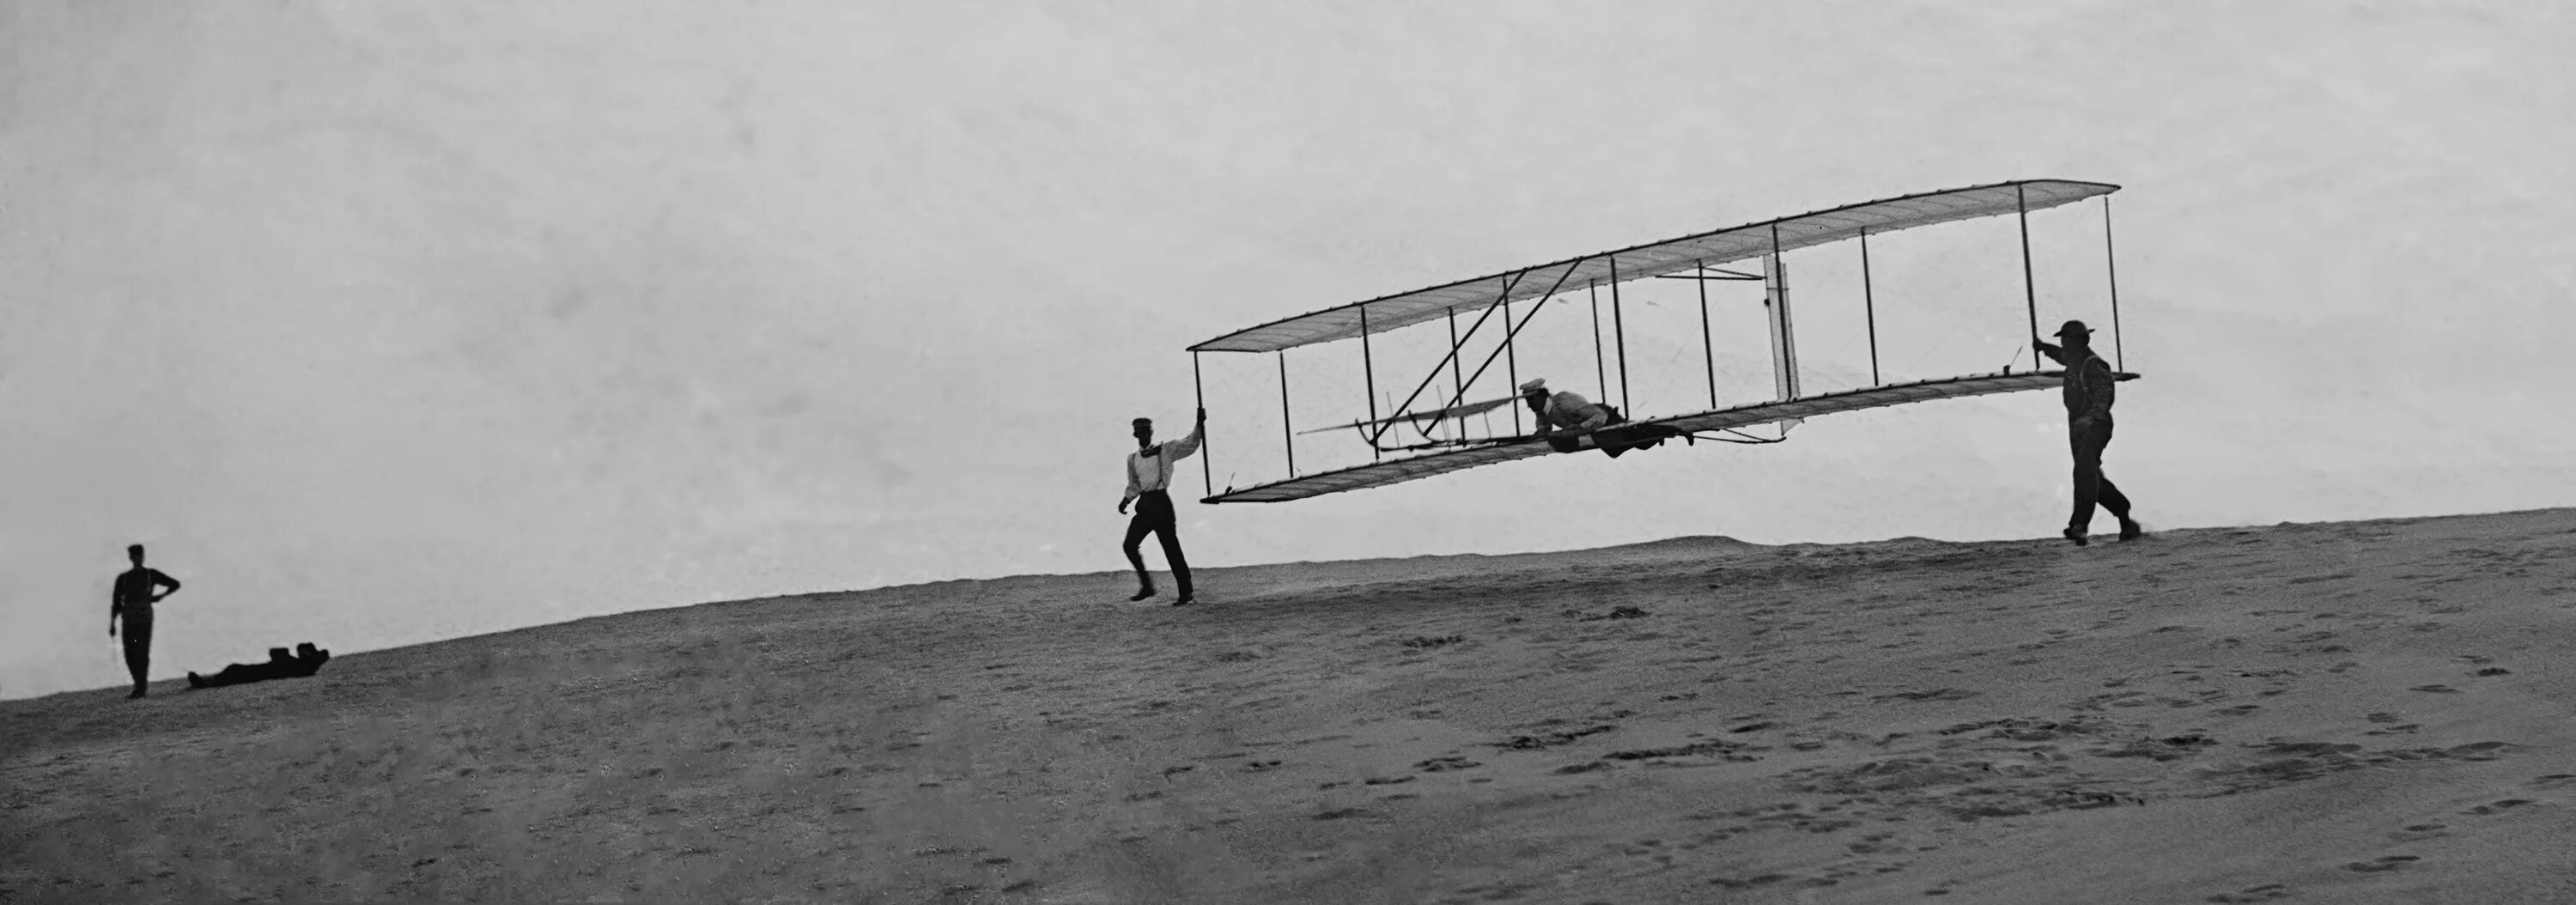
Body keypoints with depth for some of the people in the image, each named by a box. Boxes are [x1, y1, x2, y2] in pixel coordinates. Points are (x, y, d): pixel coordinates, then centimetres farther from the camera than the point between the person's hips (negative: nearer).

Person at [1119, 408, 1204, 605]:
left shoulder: (1166, 451, 1)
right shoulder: (1132, 458, 14)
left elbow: (1190, 444, -8)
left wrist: (1200, 425, -21)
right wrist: (1126, 500, 8)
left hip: (1161, 503, -5)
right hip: (1144, 505, 5)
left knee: (1171, 548, -6)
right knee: (1130, 545, -8)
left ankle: (1186, 593, 1)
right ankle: (1146, 585, 7)